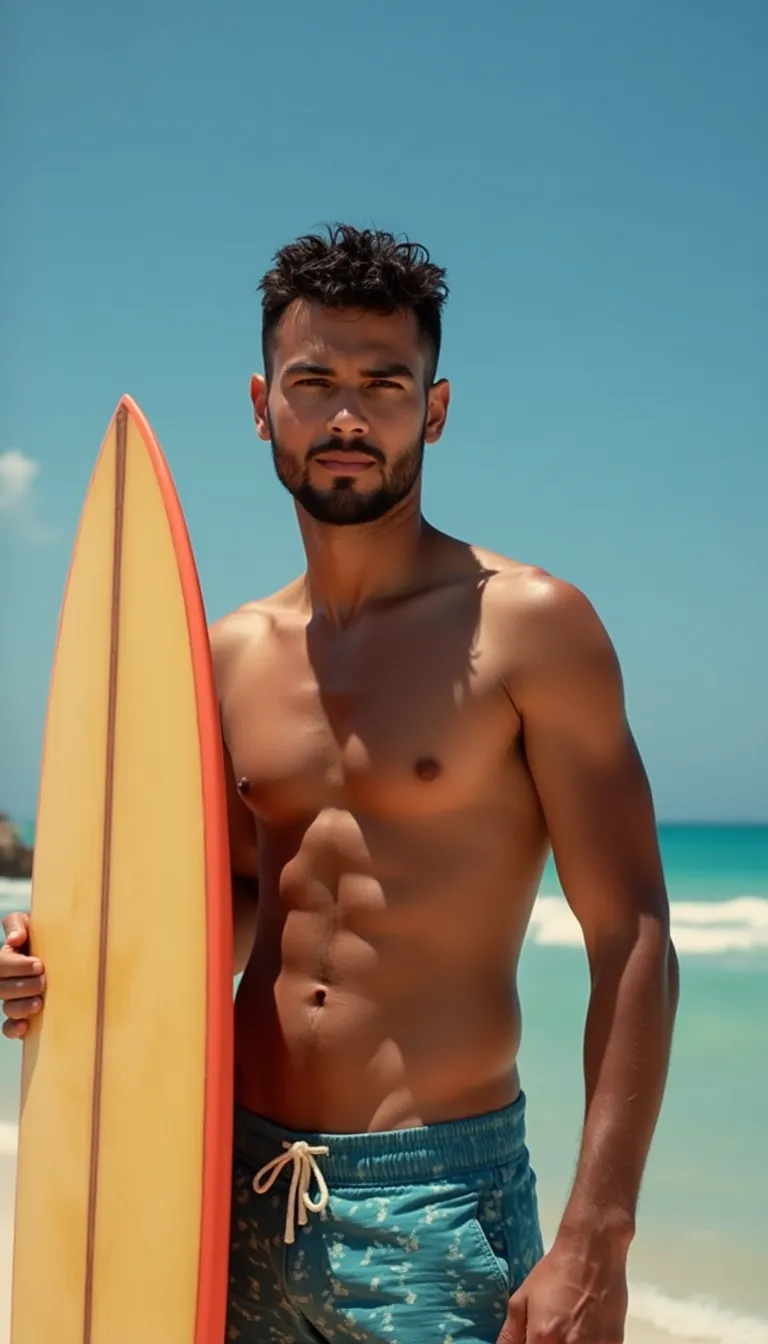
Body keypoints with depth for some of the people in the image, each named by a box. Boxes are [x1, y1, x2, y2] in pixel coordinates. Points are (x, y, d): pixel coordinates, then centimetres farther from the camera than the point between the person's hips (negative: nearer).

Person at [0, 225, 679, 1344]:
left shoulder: (528, 626, -8)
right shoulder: (231, 655, 7)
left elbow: (632, 940, -10)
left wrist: (594, 1241, -17)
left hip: (439, 1200, -4)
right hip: (246, 1179, 5)